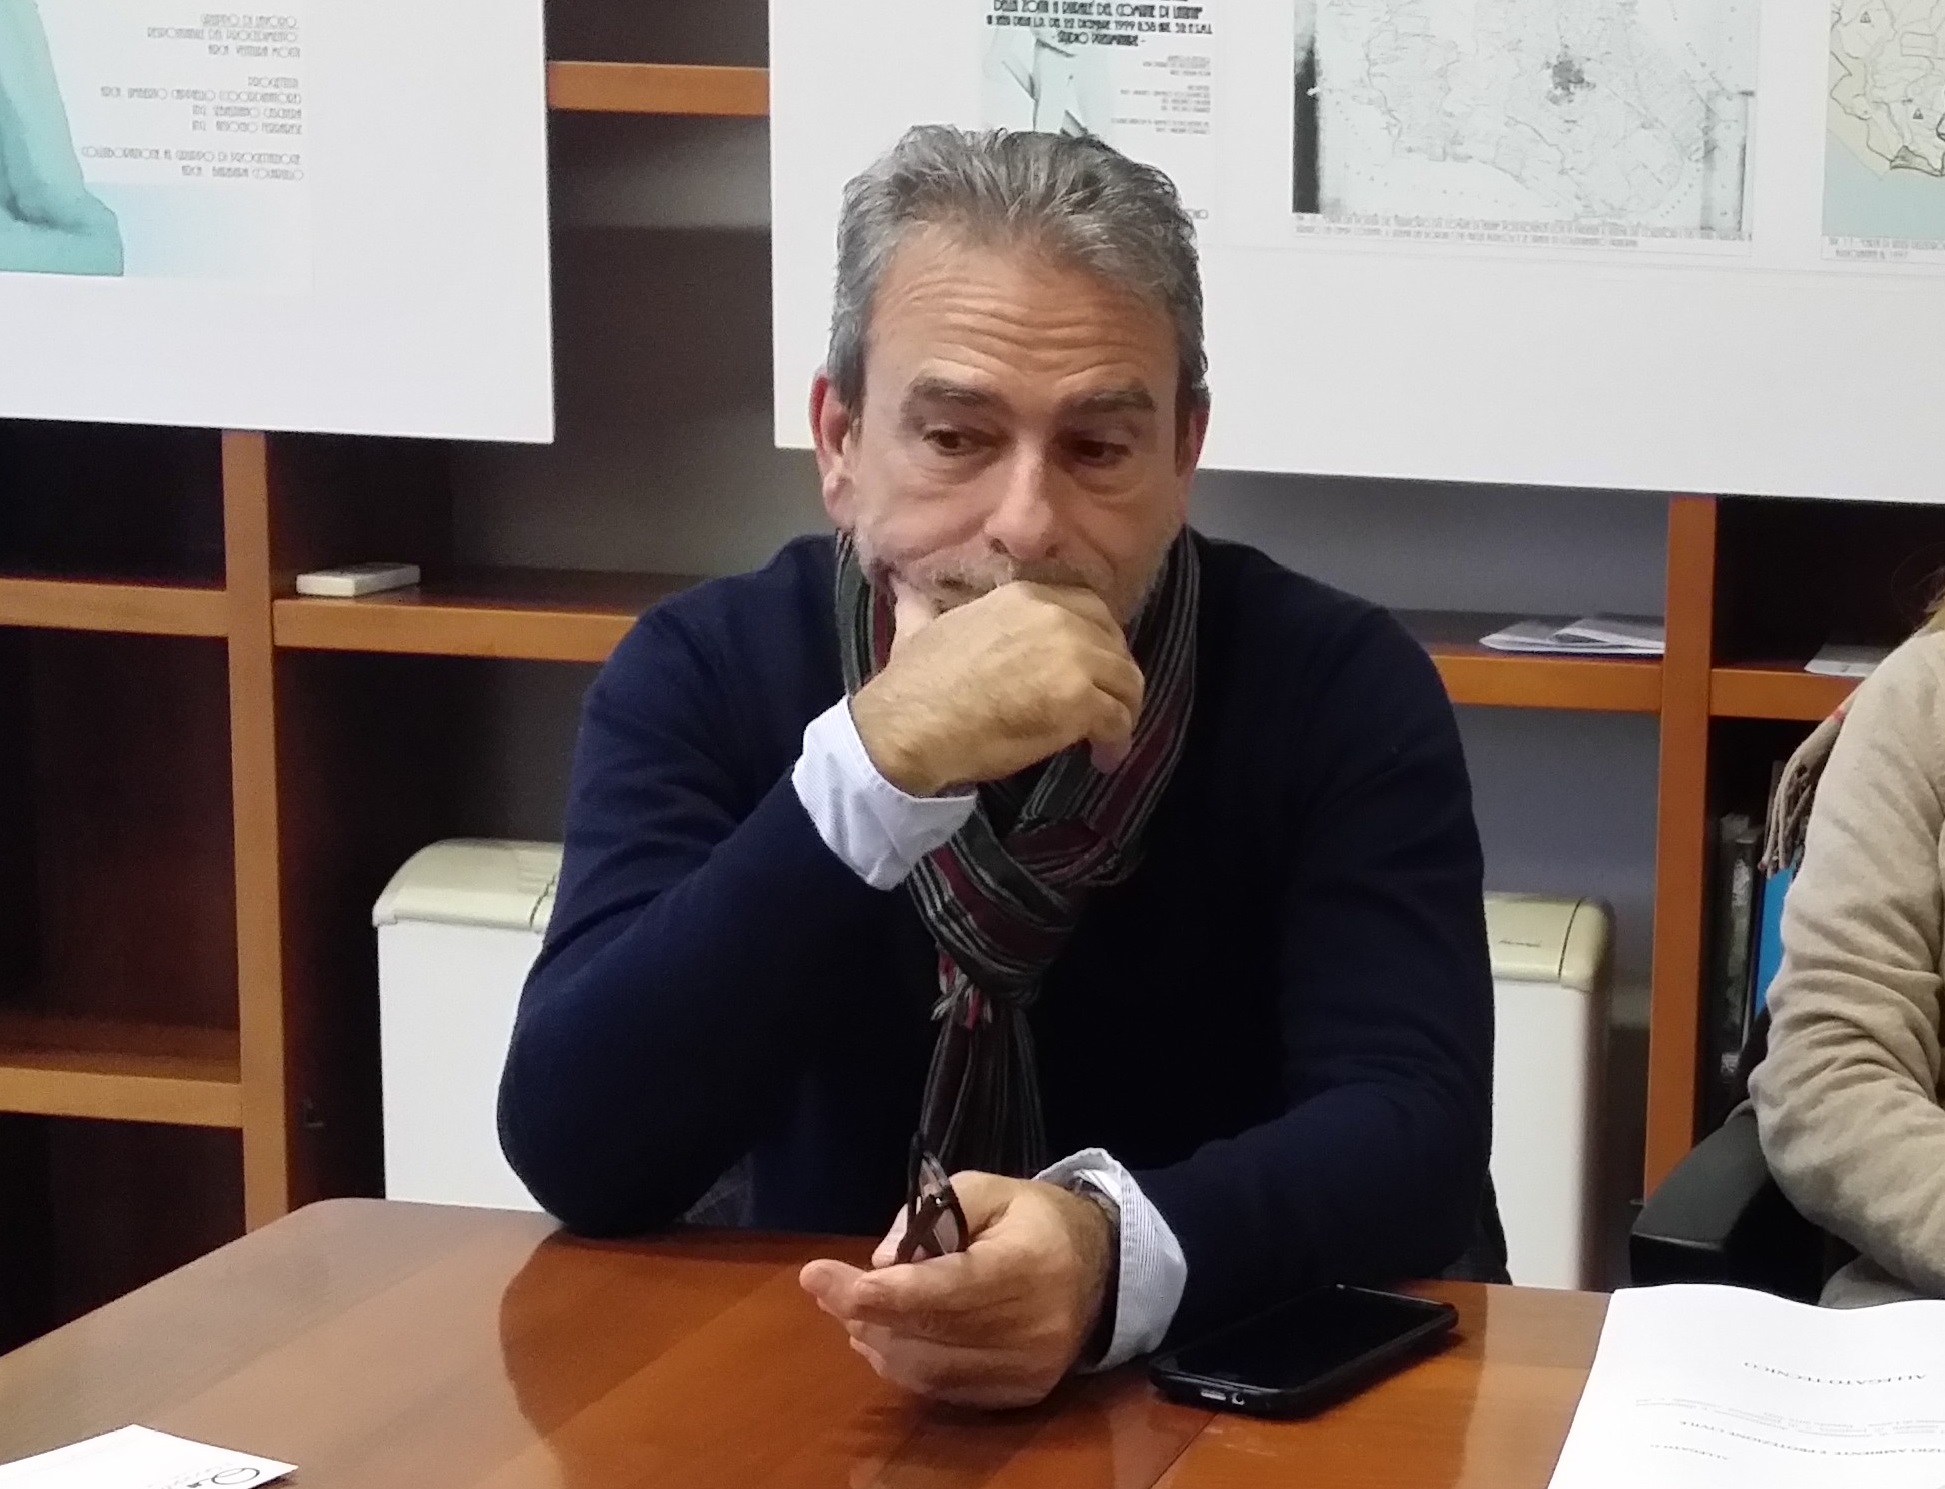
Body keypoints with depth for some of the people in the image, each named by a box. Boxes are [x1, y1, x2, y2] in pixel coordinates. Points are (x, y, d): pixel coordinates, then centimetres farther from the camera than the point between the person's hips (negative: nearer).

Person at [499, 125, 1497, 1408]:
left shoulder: (1336, 686, -7)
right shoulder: (703, 676, -6)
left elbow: (1417, 1124, -18)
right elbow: (576, 1155, -17)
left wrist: (1116, 1251, -37)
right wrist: (873, 768, -27)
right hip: (821, 1394, 0)